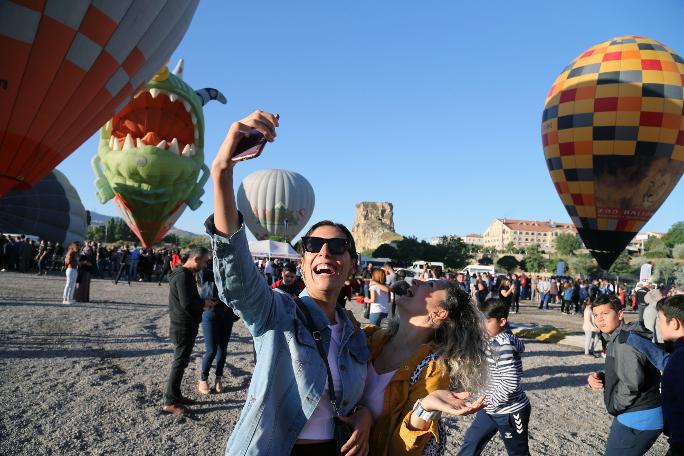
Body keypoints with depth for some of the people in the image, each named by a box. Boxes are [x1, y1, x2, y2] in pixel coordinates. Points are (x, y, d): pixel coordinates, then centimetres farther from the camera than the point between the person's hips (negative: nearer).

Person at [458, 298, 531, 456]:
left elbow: (510, 383, -29)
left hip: (511, 411, -9)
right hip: (492, 407, 9)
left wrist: (491, 401, -18)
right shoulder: (494, 341, 1)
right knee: (471, 441, 17)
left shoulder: (503, 345, -26)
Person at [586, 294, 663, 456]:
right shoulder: (617, 339, 12)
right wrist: (599, 378, -1)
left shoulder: (625, 340, -20)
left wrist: (616, 405, -15)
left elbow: (631, 382, -31)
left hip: (637, 420, -10)